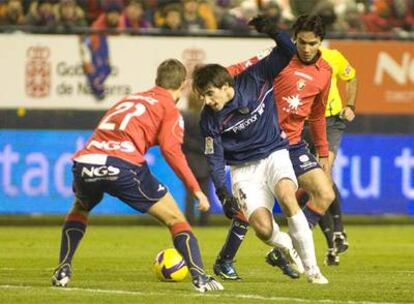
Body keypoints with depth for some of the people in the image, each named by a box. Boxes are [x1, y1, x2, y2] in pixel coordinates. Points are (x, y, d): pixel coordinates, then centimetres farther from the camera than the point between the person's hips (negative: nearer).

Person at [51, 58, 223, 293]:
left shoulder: (129, 100, 32)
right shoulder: (169, 108, 13)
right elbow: (171, 149, -3)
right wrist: (196, 189, -4)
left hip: (85, 161, 5)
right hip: (123, 165, -5)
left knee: (80, 210, 37)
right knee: (175, 219, 9)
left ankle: (63, 271, 26)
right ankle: (200, 278, -3)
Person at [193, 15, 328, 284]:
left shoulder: (254, 79, -11)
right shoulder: (209, 119, -10)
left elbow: (287, 52, -12)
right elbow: (215, 158, -5)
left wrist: (272, 32, -31)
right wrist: (223, 194, -15)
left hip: (274, 154, 0)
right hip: (244, 169, 0)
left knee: (287, 195, -32)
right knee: (263, 228, -20)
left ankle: (311, 268, -23)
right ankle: (286, 247, 19)